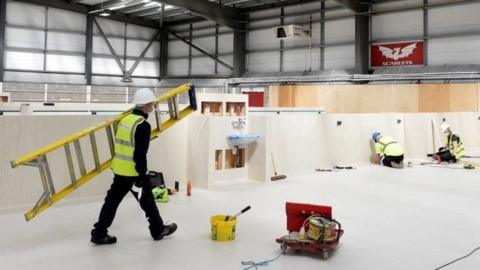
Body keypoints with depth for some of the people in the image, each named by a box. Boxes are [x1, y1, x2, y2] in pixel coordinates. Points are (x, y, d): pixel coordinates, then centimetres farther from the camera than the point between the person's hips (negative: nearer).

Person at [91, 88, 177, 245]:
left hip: (119, 168, 7)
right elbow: (140, 154, -21)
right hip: (134, 170, -7)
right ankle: (158, 230, 24)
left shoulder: (125, 120, 9)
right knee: (147, 199, 9)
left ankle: (99, 233, 13)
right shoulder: (143, 125, -17)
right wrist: (141, 175, -17)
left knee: (113, 200, 10)